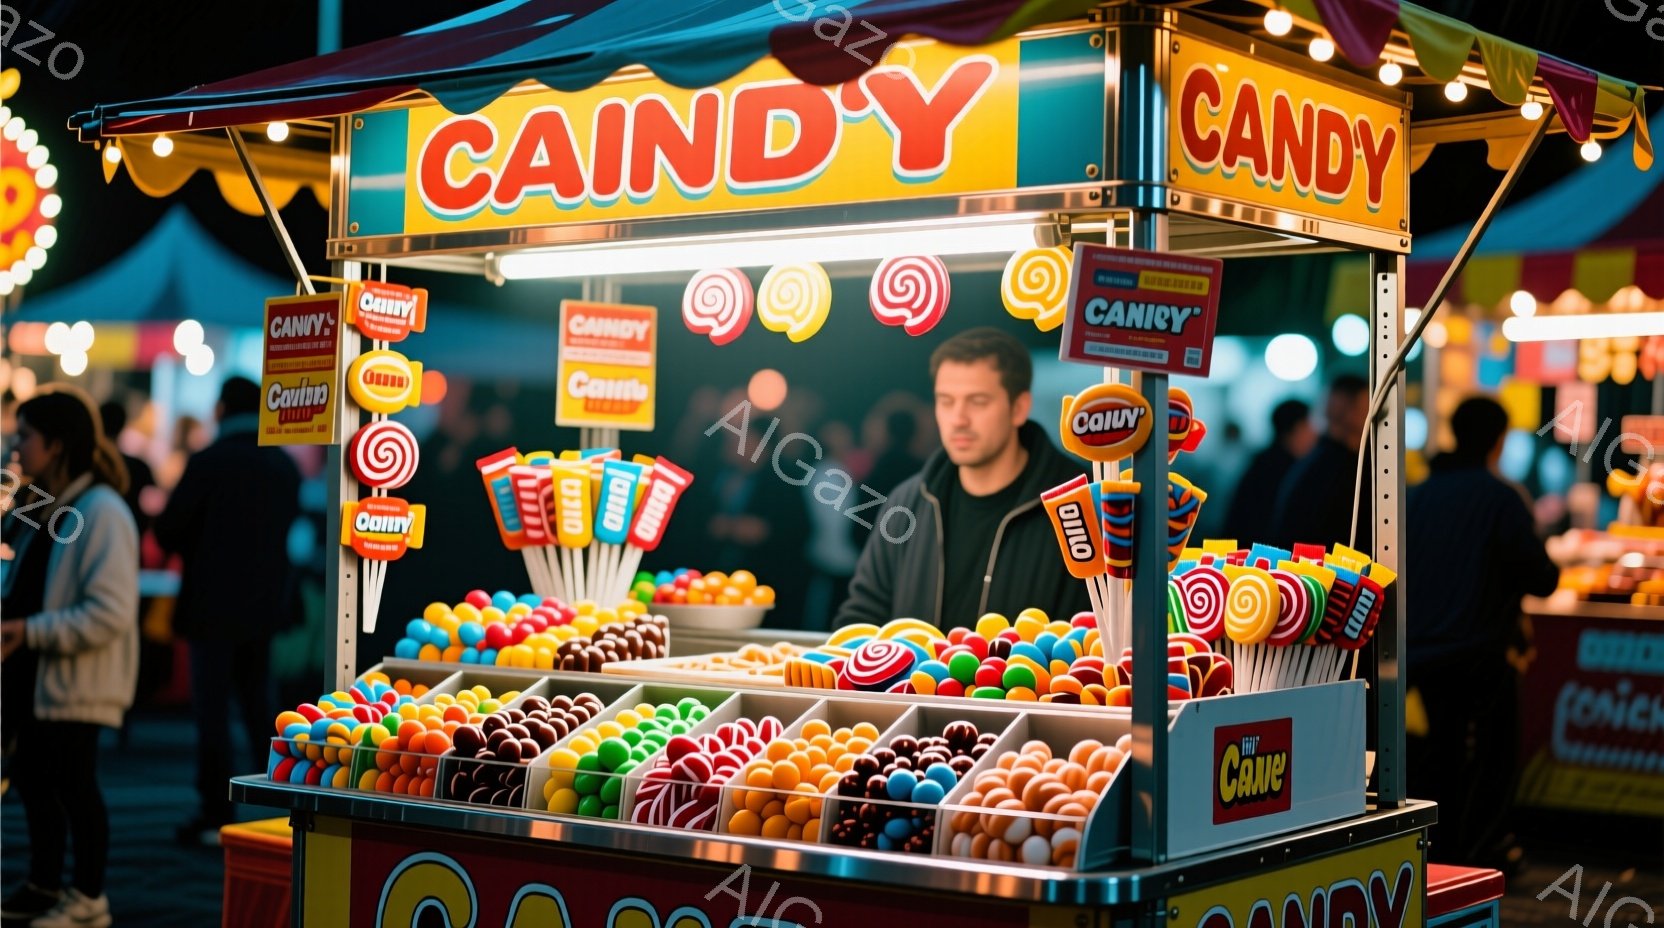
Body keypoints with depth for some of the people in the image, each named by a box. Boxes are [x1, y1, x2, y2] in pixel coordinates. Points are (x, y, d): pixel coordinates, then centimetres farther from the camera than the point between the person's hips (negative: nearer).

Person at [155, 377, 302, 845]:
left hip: (213, 603, -5)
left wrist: (195, 550, 11)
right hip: (266, 603, 5)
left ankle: (216, 816, 1)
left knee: (212, 709, 0)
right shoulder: (286, 466, 4)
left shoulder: (208, 463, -13)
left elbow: (168, 529, -8)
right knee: (259, 706, 15)